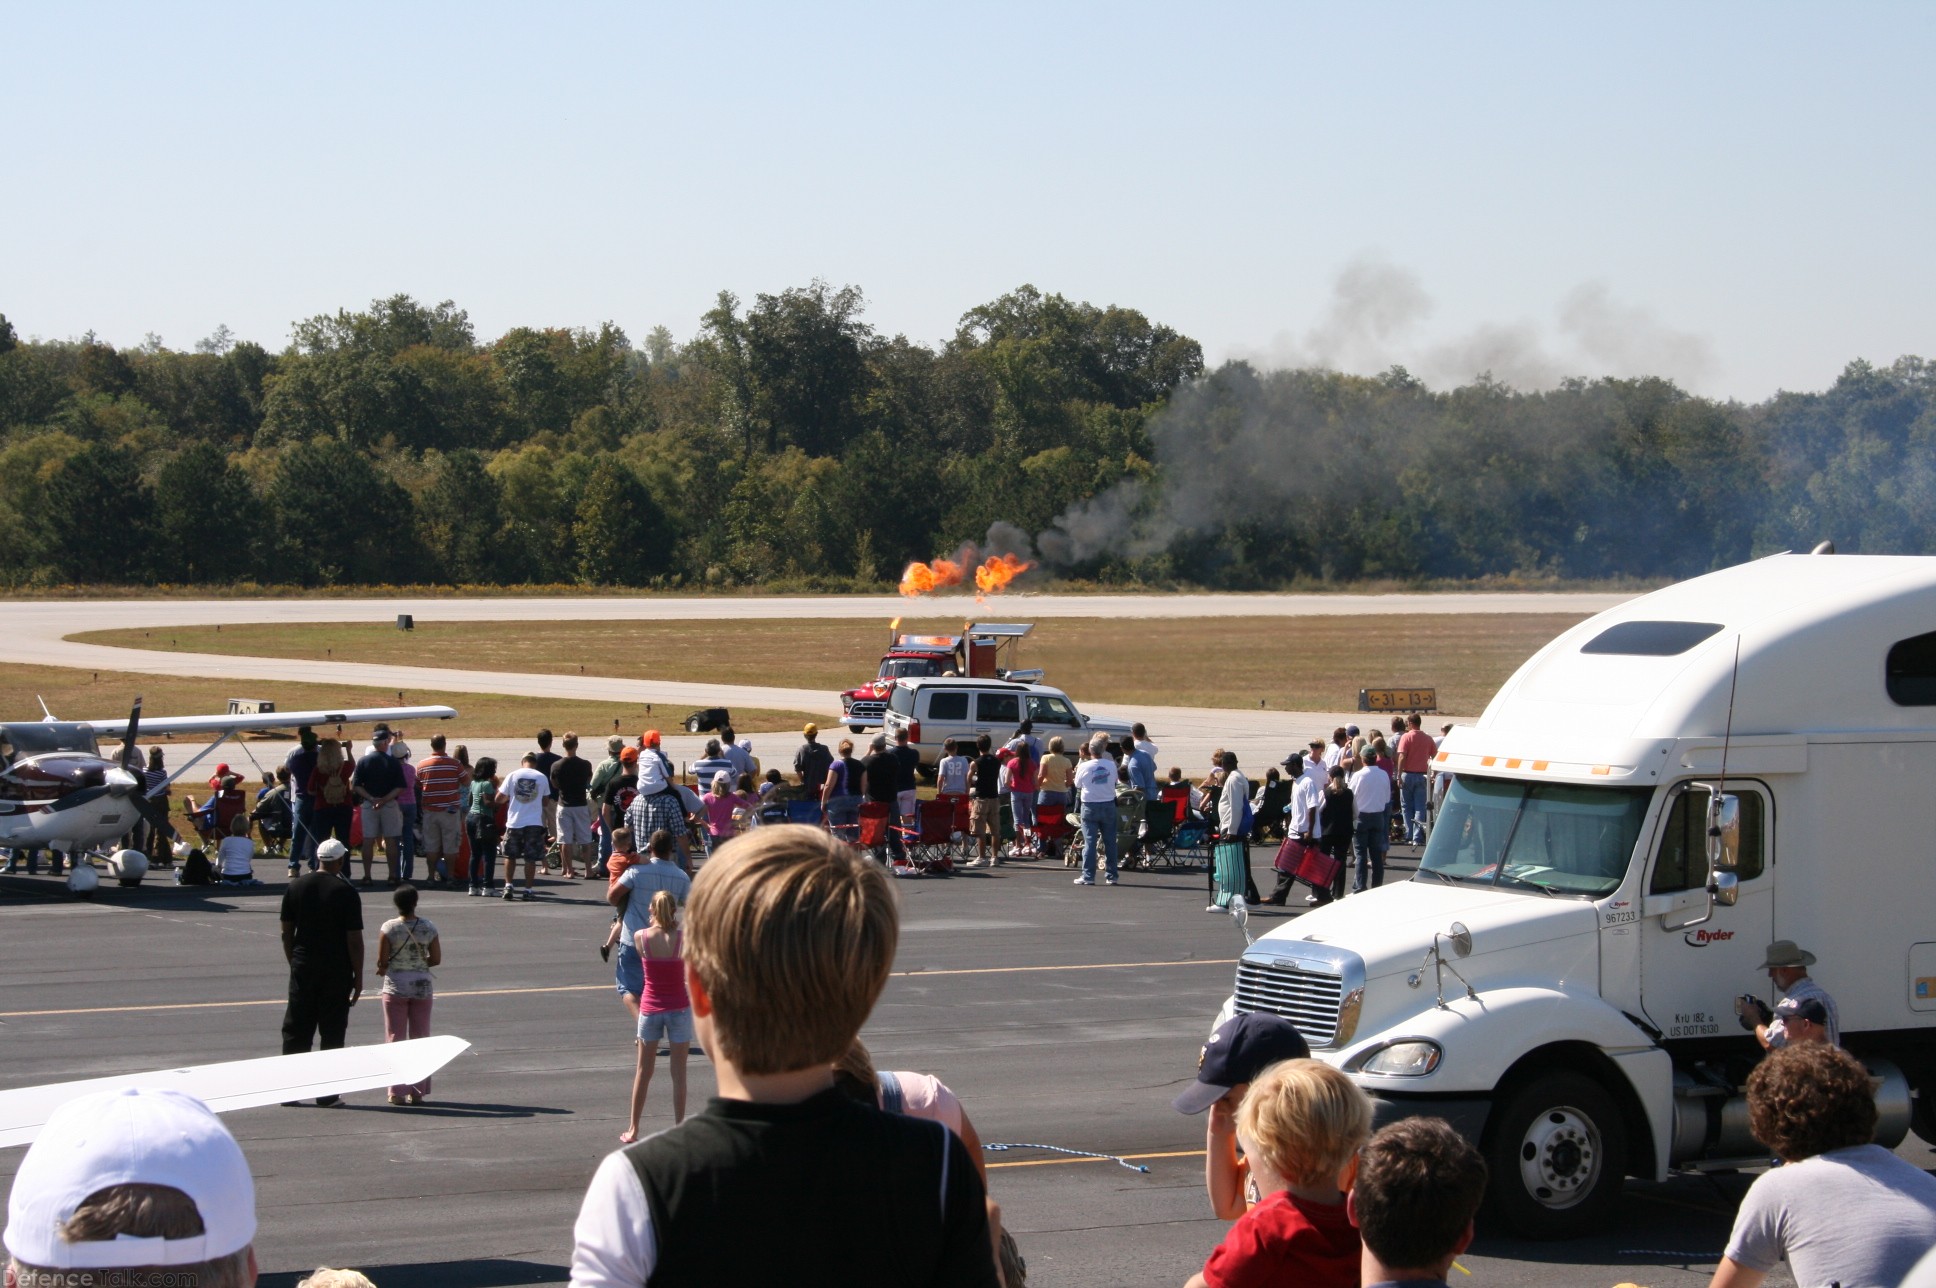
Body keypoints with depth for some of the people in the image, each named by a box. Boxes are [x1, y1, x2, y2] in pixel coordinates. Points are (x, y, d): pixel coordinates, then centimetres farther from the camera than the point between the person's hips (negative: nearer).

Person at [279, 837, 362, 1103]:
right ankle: (327, 1092, 3)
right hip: (337, 971, -4)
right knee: (332, 1032, 2)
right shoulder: (346, 892, -10)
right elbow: (354, 941, -11)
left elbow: (286, 932, 8)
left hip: (303, 969, 4)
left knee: (296, 1031, 9)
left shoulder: (296, 886, 3)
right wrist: (358, 976, -3)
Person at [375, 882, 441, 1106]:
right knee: (420, 1038, 10)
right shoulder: (428, 928, -4)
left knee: (395, 1038, 5)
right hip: (422, 986, 2)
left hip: (395, 986, -2)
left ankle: (397, 1091, 2)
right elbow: (436, 959, 0)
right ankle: (418, 1091, 10)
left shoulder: (388, 928, -11)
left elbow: (381, 961, -11)